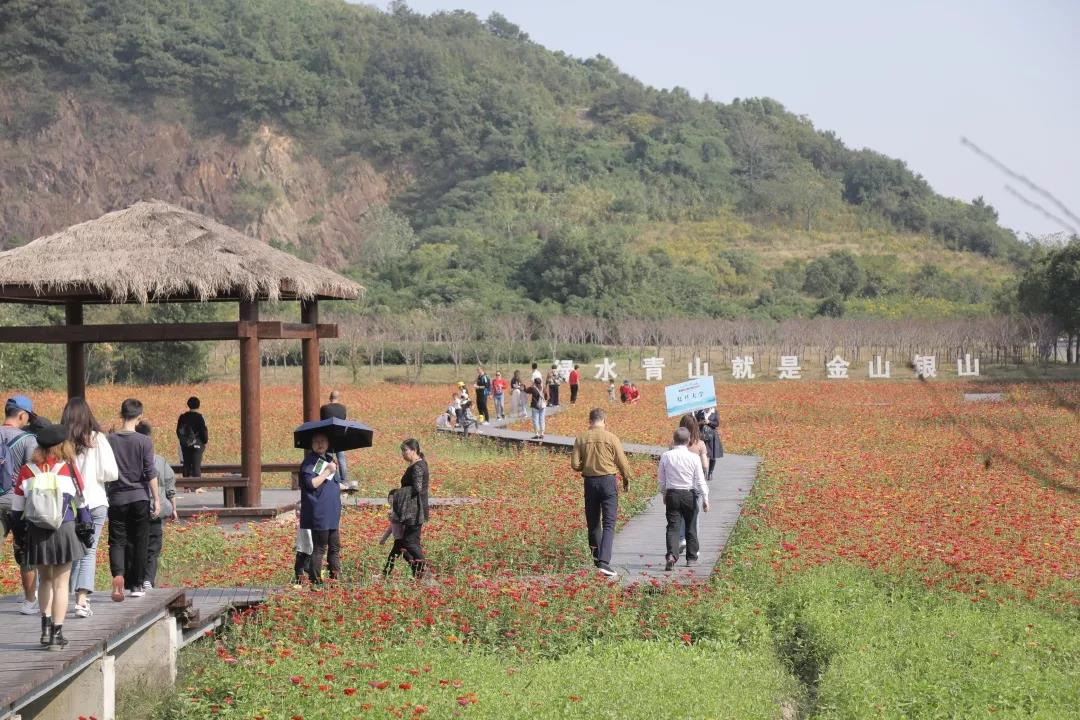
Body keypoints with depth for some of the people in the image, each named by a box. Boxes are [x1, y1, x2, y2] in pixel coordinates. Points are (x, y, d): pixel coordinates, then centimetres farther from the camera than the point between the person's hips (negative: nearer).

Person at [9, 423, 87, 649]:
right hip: (64, 531, -2)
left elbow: (17, 508, 6)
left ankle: (46, 626, 11)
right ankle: (57, 633, 3)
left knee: (45, 579, 20)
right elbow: (81, 503, 3)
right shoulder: (68, 469, -5)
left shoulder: (27, 470, 1)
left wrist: (20, 533, 17)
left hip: (35, 532, 2)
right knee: (60, 583, 4)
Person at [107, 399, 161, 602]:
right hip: (140, 498, -1)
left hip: (116, 499, 1)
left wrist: (105, 495, 17)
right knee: (139, 543, 8)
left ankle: (118, 574, -24)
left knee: (117, 541, 2)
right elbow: (150, 473, -8)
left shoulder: (109, 440, 0)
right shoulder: (144, 442, -6)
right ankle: (136, 585, 11)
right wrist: (156, 499, -2)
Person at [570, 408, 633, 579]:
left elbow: (575, 464, -3)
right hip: (608, 480, -3)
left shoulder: (581, 438, -1)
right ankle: (604, 562, -18)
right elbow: (622, 462, -3)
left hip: (589, 481, 3)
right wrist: (627, 480, 14)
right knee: (609, 524, -5)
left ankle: (597, 558, 28)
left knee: (593, 523, 16)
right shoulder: (610, 437, -7)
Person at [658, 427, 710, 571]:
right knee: (690, 526, 15)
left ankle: (671, 555, -23)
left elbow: (660, 479, 6)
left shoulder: (666, 456, -3)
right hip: (689, 494, 0)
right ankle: (691, 557, 25)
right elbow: (700, 480, -7)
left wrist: (664, 494, 21)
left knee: (673, 527, -2)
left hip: (672, 494, 1)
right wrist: (705, 499, -1)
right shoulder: (694, 458, -8)